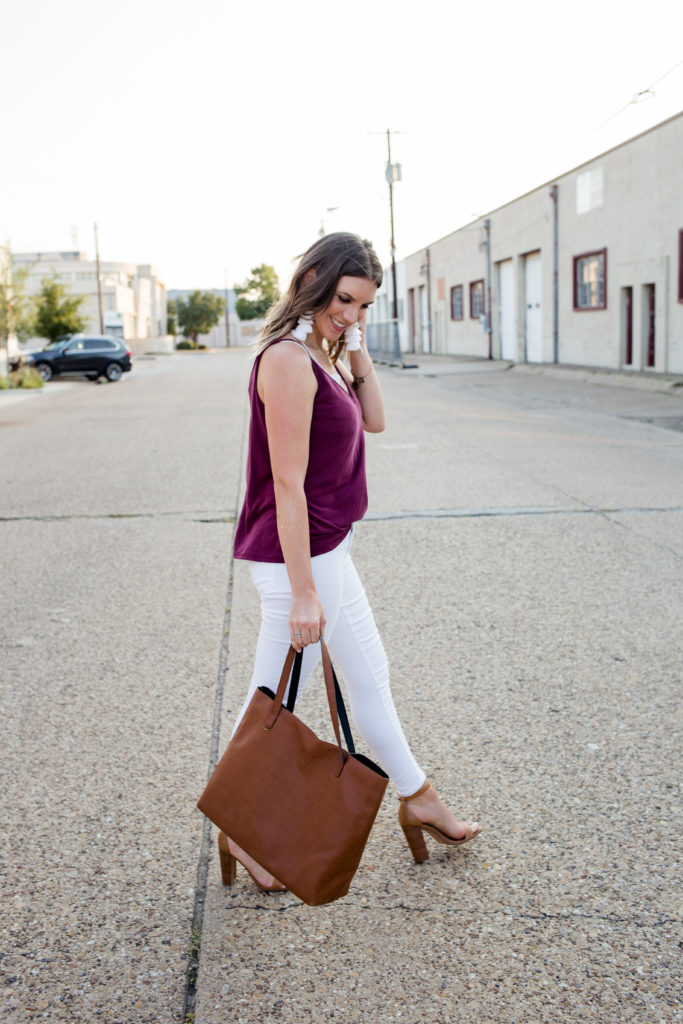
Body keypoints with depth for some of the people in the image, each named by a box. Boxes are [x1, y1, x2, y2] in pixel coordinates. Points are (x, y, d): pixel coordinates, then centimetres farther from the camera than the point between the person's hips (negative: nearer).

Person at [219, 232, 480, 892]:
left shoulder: (322, 356, 10)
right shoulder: (287, 360, -21)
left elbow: (374, 420, 11)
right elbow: (288, 483, -23)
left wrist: (356, 349, 0)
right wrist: (302, 592, -22)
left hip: (328, 550, 10)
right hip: (297, 558, -10)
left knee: (369, 675, 19)